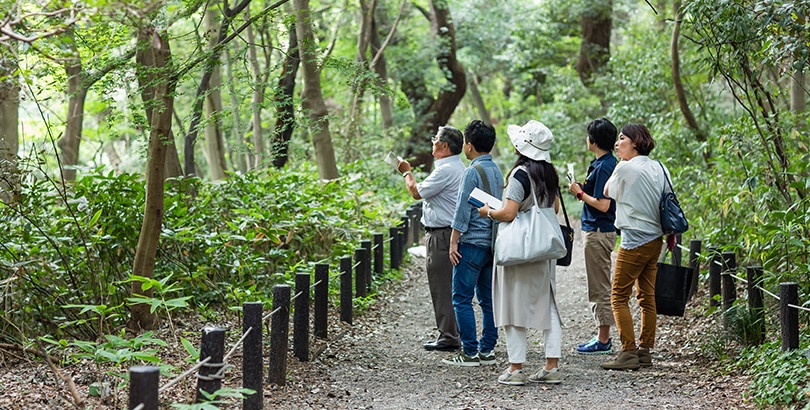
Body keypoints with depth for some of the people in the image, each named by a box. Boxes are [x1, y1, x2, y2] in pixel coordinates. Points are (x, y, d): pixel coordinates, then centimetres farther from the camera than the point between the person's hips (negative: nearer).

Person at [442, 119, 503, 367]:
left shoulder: (473, 172, -13)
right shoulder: (496, 171, 12)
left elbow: (463, 210, -15)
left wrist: (453, 242, -10)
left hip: (472, 244, -8)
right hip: (492, 244, 8)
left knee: (462, 298, -4)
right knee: (488, 298, 10)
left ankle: (470, 353, -5)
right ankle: (487, 351, 13)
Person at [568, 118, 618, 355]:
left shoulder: (603, 167, -19)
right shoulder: (608, 162, 11)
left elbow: (603, 204, -23)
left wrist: (580, 193, -12)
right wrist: (583, 190, 6)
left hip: (598, 232, -10)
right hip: (597, 230, 10)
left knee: (600, 288, -4)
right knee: (599, 287, 15)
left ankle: (603, 341, 2)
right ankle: (603, 336, 22)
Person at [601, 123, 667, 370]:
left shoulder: (625, 168, -13)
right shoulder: (658, 168, 8)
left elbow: (608, 193, 3)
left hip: (635, 241, -8)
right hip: (655, 240, 8)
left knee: (619, 297, -3)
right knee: (647, 297, 12)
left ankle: (628, 353, -7)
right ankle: (645, 351, 16)